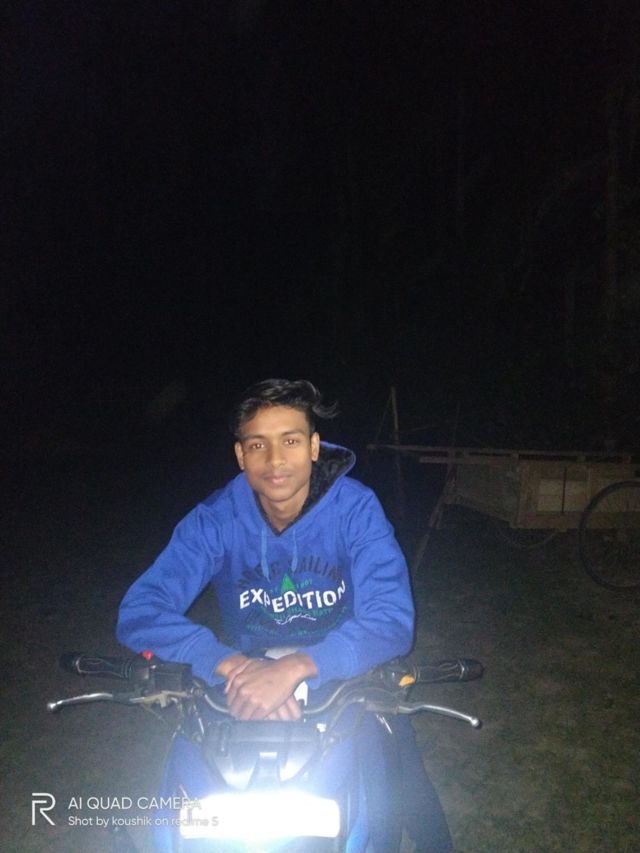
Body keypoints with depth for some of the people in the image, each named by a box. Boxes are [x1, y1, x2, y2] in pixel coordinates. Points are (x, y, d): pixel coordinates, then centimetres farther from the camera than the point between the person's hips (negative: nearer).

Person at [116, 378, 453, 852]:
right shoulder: (215, 520, -15)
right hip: (248, 676, 1)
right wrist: (231, 664, -38)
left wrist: (297, 668, -41)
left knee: (413, 805, -6)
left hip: (346, 677, 0)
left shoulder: (355, 507, -18)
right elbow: (139, 612, -22)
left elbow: (393, 619, -26)